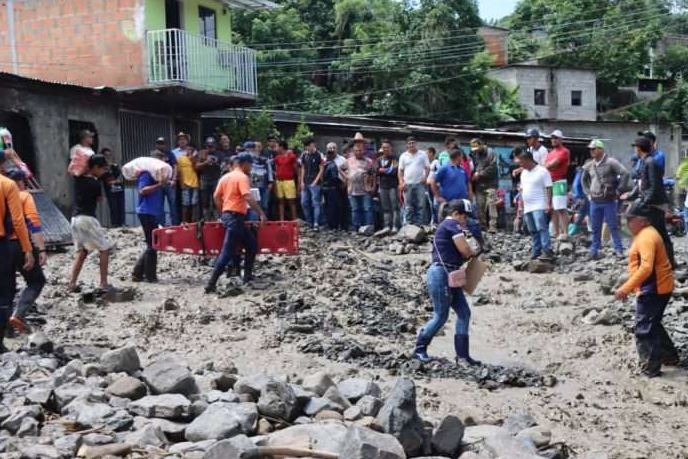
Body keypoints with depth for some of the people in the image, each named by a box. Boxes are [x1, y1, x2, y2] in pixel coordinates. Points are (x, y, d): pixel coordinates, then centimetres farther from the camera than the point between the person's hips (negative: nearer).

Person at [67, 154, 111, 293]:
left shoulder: (78, 179, 6)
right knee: (104, 249, 3)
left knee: (81, 252, 14)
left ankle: (72, 283, 5)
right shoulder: (96, 184, -10)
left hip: (75, 218, 7)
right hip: (87, 219, -7)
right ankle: (103, 284, -2)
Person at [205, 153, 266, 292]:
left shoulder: (225, 177, 15)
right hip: (235, 217, -9)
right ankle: (211, 284, -12)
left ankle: (247, 276, 22)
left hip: (227, 215, 9)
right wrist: (261, 213, -19)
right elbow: (248, 197, -22)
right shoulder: (242, 177, -10)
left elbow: (216, 197, 16)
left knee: (252, 244, 19)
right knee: (228, 252, -9)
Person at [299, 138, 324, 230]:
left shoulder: (319, 155, -6)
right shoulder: (304, 155, 9)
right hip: (305, 183, 6)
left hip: (315, 183, -6)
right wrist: (302, 181, 6)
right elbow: (303, 168, 14)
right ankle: (309, 222, 19)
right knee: (304, 203, 8)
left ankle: (316, 223, -5)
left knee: (316, 203, -5)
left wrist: (315, 181, -12)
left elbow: (321, 169, -6)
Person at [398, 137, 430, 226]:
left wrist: (425, 177, -10)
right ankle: (409, 225, 8)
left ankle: (420, 224, 2)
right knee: (408, 207, 4)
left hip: (420, 184, -1)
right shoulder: (403, 156, 10)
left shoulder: (422, 154, 6)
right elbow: (400, 170, 9)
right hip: (407, 184, 1)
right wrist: (401, 182, -3)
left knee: (420, 206, -2)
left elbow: (427, 168, 6)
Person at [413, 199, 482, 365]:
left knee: (464, 313, 7)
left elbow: (460, 254, 19)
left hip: (449, 276, 10)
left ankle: (462, 355, 9)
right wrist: (475, 250, 7)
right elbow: (465, 251, -13)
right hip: (440, 274, -10)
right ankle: (419, 349, 11)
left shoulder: (447, 226, 21)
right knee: (441, 317, -4)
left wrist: (470, 251, 1)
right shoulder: (452, 225, -10)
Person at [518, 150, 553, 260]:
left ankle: (547, 251, -16)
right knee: (533, 231, 9)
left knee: (542, 228, -15)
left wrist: (549, 204, -16)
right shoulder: (524, 173, 15)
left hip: (539, 206, -8)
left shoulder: (542, 171, -8)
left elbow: (549, 188, -10)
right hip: (527, 207, 8)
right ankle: (537, 252, 15)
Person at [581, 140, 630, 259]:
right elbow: (583, 180, 28)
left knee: (613, 226, 0)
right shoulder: (589, 165, 10)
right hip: (595, 201, 5)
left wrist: (618, 191, -13)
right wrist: (587, 192, 15)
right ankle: (594, 250, 16)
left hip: (609, 201, -5)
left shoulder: (610, 162, -9)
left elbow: (625, 174, -16)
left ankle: (619, 249, 7)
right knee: (595, 228, 10)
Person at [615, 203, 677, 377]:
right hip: (657, 288, 11)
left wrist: (626, 288, -32)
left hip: (653, 289, -11)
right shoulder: (645, 234, 14)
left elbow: (646, 267, -31)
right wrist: (629, 287, 24)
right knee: (652, 325, 24)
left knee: (644, 330, -4)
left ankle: (650, 368, 3)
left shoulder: (646, 237, -20)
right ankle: (670, 356, 35)